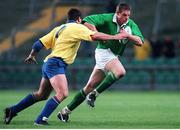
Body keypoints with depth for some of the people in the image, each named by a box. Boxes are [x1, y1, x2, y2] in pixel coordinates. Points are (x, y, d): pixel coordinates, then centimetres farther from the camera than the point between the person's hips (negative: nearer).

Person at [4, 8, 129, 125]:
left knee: (41, 95, 20)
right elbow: (95, 36, -16)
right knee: (62, 93, -21)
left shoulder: (59, 28, 19)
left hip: (48, 64, 9)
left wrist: (32, 56, 34)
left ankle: (12, 111, 24)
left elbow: (39, 44, 17)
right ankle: (41, 119, -26)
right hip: (56, 64, -9)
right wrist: (116, 36, -12)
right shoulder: (78, 28, -4)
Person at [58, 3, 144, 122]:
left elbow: (140, 42, -8)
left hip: (114, 56, 6)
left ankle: (66, 111, 12)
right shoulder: (107, 19, -12)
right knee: (120, 72, -30)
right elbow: (87, 21, -15)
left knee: (90, 86, 6)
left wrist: (127, 35, -23)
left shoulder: (131, 24, 1)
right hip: (104, 51, -6)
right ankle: (94, 94, -20)